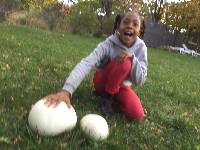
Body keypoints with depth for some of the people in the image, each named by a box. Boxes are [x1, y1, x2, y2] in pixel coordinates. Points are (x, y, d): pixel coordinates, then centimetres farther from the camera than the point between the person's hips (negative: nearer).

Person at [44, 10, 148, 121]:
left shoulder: (141, 47, -16)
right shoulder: (108, 44, -27)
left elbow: (140, 81, -17)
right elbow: (86, 63, -43)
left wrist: (132, 58, -35)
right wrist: (66, 90, -60)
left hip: (121, 86, 4)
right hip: (103, 81, -3)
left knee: (137, 115, -21)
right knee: (125, 62, -32)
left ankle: (113, 96, 6)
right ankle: (106, 96, -10)